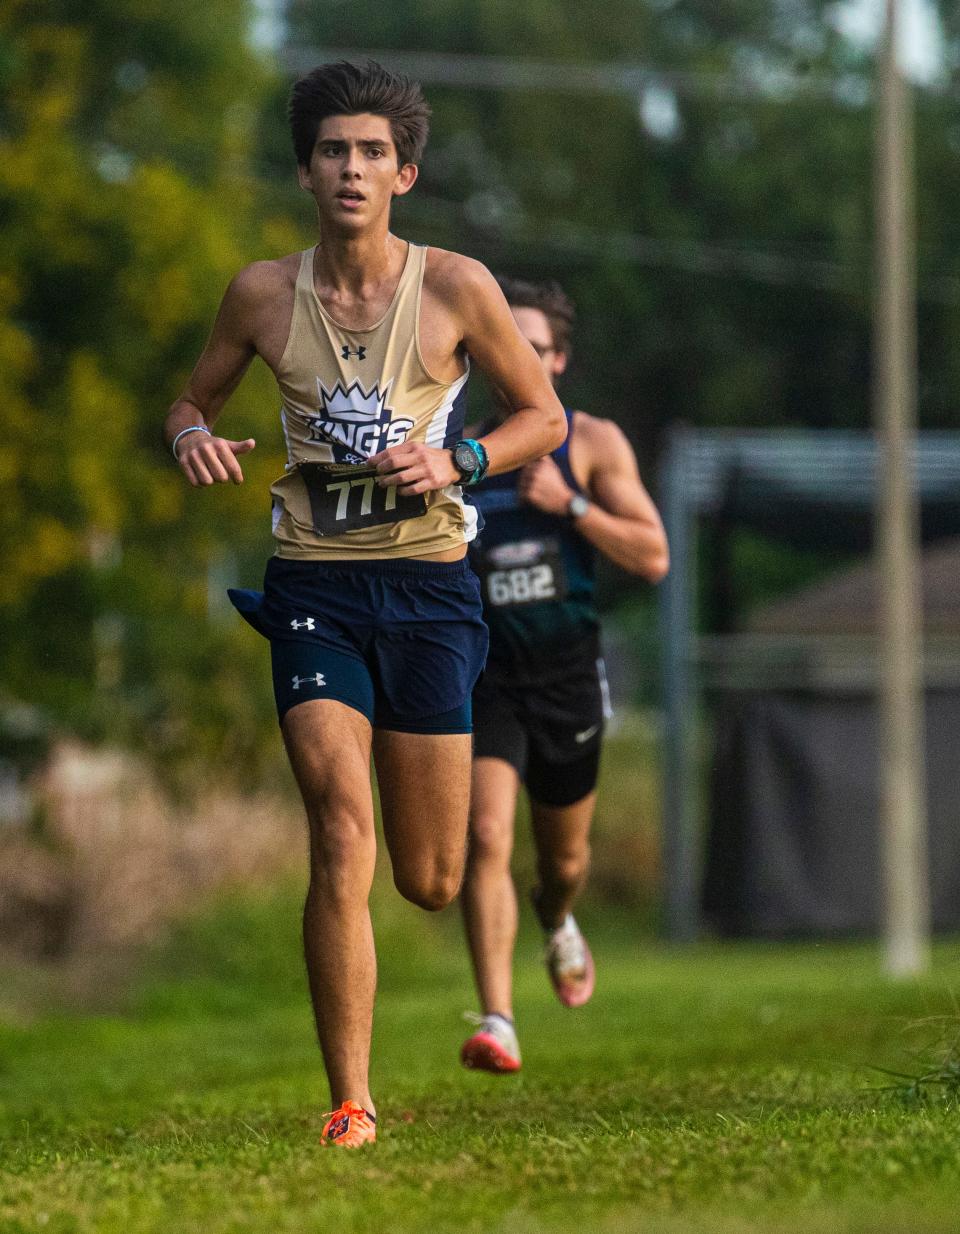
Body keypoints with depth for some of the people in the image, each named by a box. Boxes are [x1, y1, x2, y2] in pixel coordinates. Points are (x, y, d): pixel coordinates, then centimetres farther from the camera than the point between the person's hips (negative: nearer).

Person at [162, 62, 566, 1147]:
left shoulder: (456, 287, -2)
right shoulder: (265, 293, 2)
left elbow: (544, 417, 7)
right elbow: (192, 400, 17)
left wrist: (455, 461, -11)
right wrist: (194, 436, -7)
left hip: (428, 586, 0)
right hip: (314, 588, 0)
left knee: (430, 884, 3)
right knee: (342, 834, -18)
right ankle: (349, 1103, -13)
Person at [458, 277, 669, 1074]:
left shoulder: (594, 443, -1)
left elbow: (653, 558, -8)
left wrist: (569, 503, -17)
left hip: (566, 678, 0)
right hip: (485, 678, 0)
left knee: (564, 856, 16)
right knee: (488, 840, -20)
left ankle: (557, 923, 53)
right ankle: (497, 1023, -25)